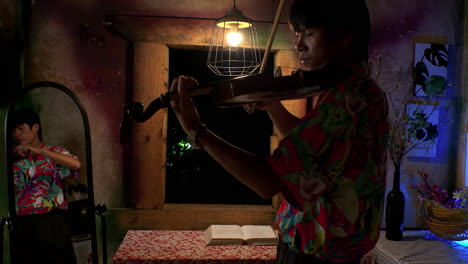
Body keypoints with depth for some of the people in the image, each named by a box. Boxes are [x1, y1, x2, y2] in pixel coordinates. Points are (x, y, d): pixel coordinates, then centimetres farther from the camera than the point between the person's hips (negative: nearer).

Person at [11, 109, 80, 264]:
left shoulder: (55, 152, 2)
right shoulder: (13, 158, 8)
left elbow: (76, 164, -20)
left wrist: (38, 150, -21)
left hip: (50, 222, -2)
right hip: (21, 225, 2)